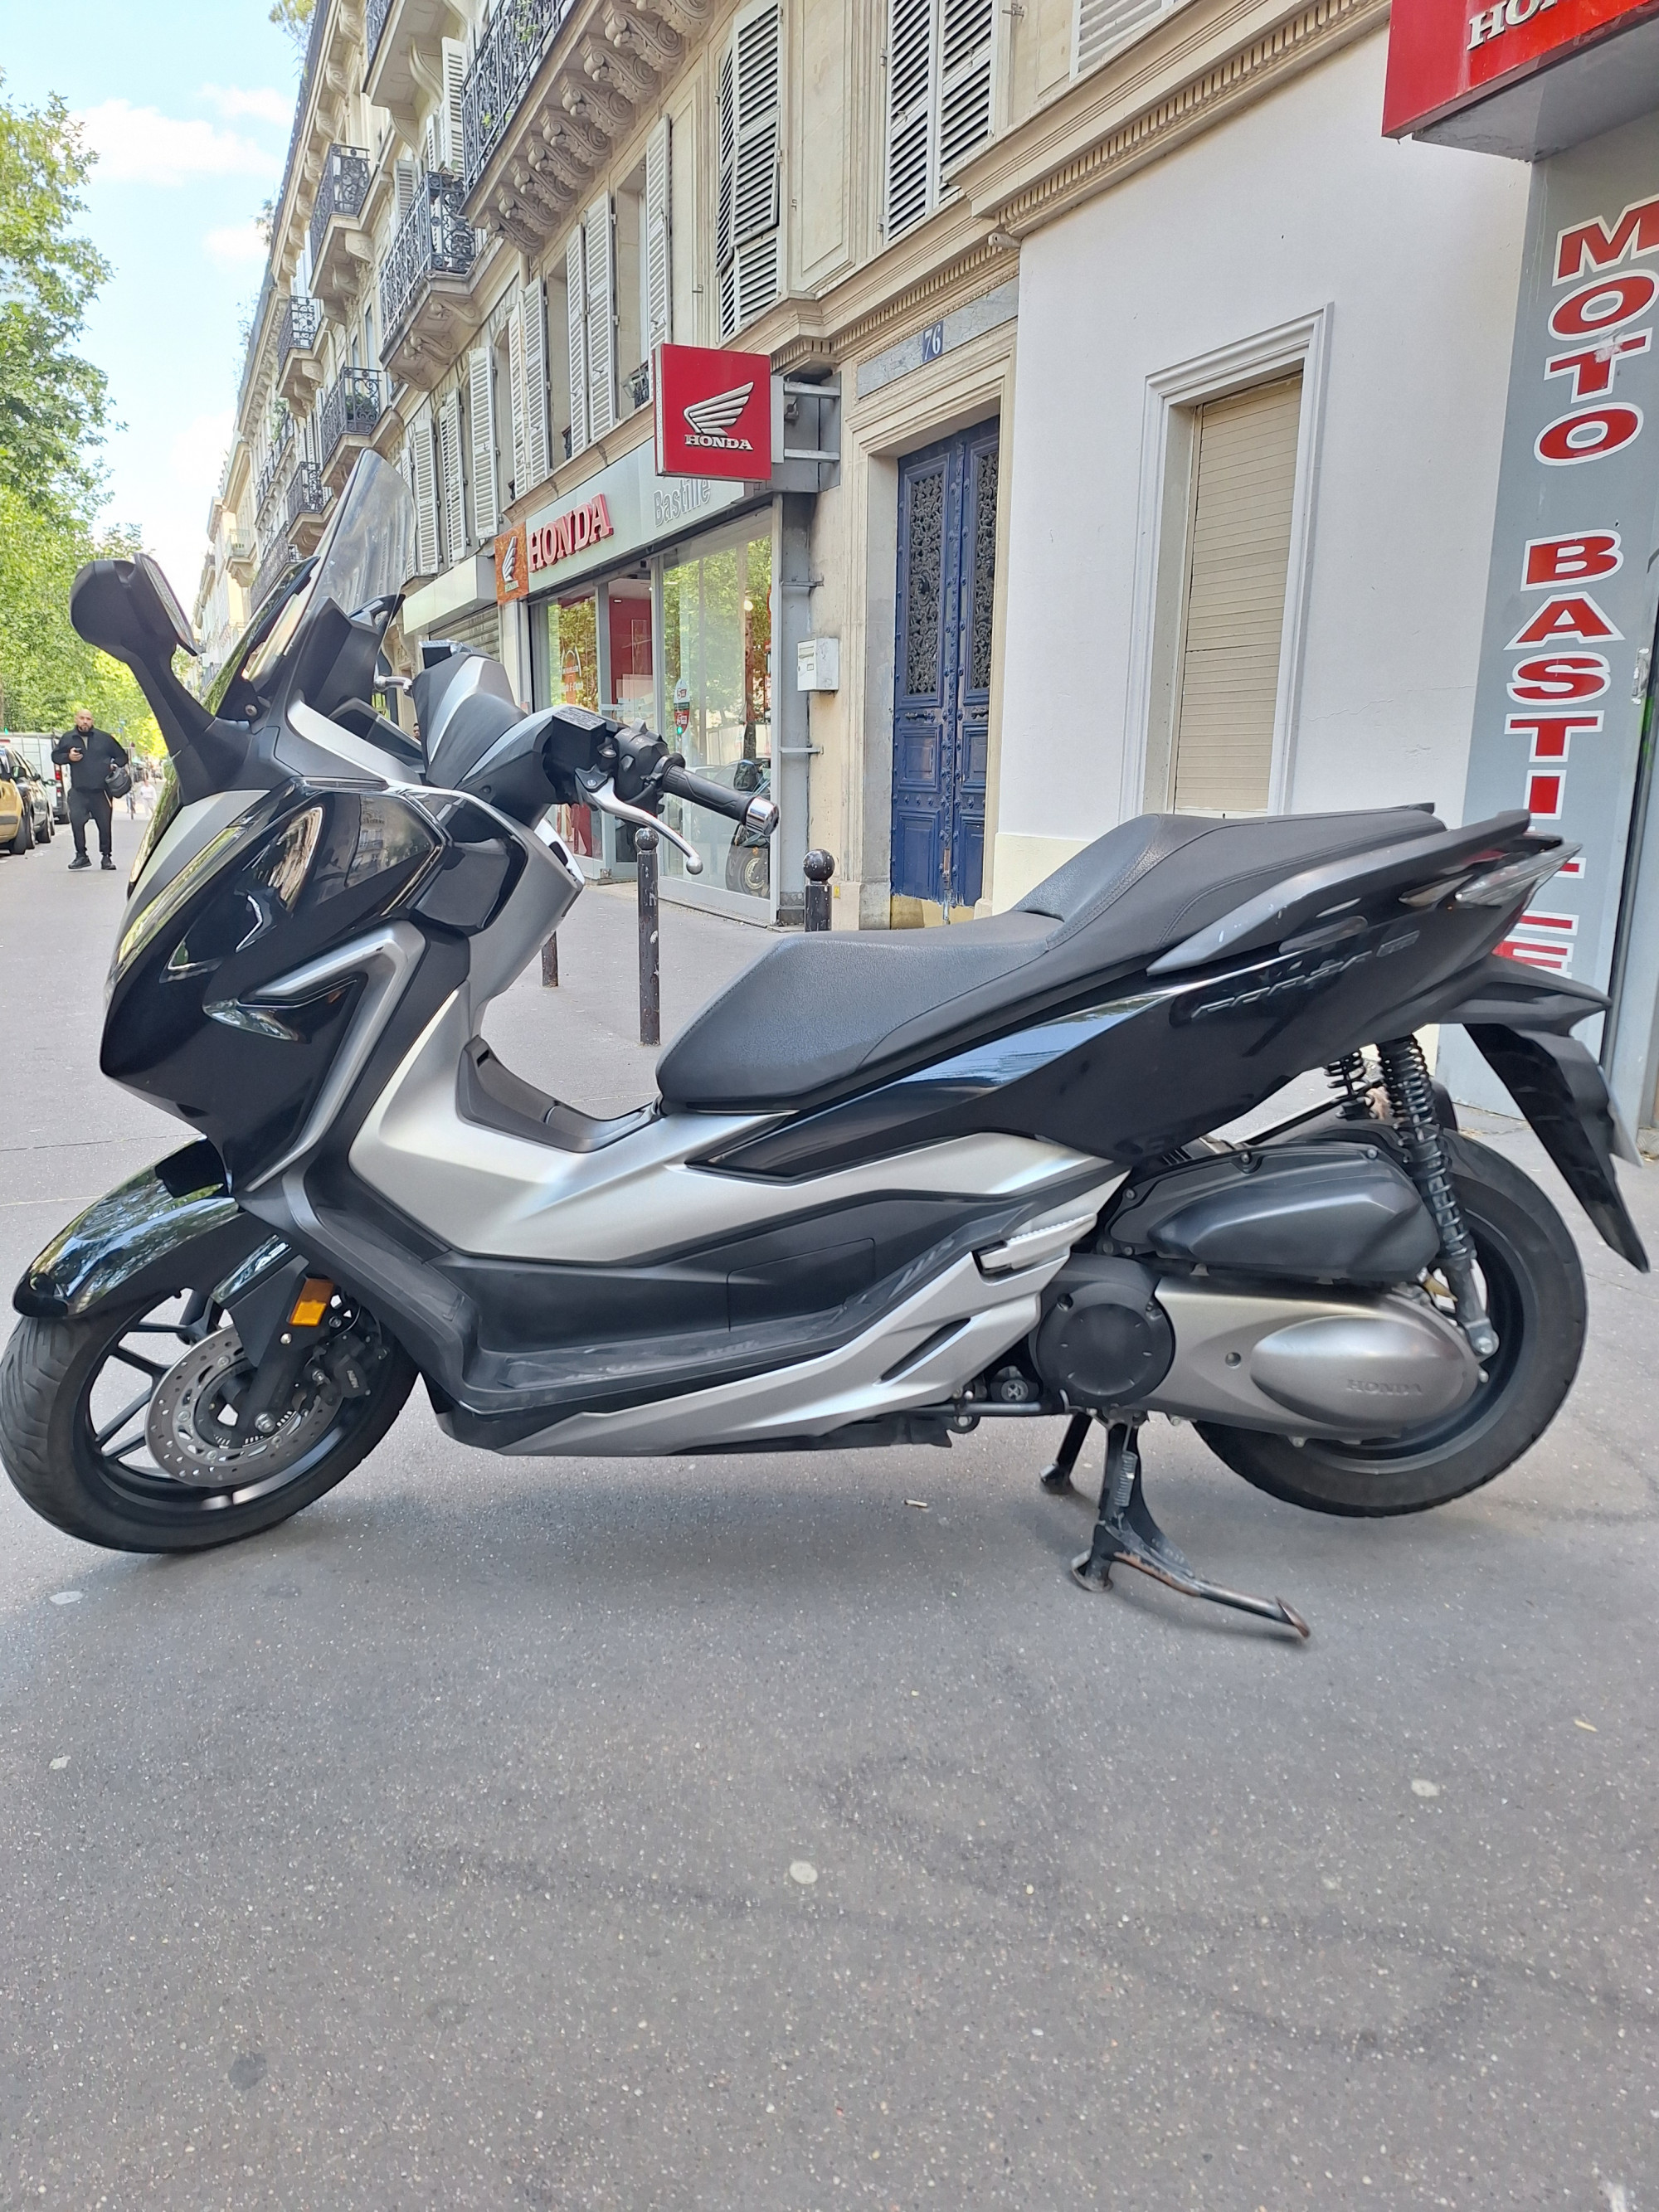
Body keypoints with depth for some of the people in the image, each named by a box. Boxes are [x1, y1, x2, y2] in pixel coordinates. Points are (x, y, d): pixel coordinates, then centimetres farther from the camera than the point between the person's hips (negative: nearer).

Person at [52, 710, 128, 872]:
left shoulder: (104, 738, 7)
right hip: (78, 790, 0)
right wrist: (68, 757, -3)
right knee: (76, 819, -15)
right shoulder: (67, 738, 8)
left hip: (101, 790, 0)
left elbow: (121, 755, 16)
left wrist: (115, 765, -4)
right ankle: (81, 855, -6)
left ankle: (106, 857, 13)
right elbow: (55, 755, 17)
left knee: (105, 824, 2)